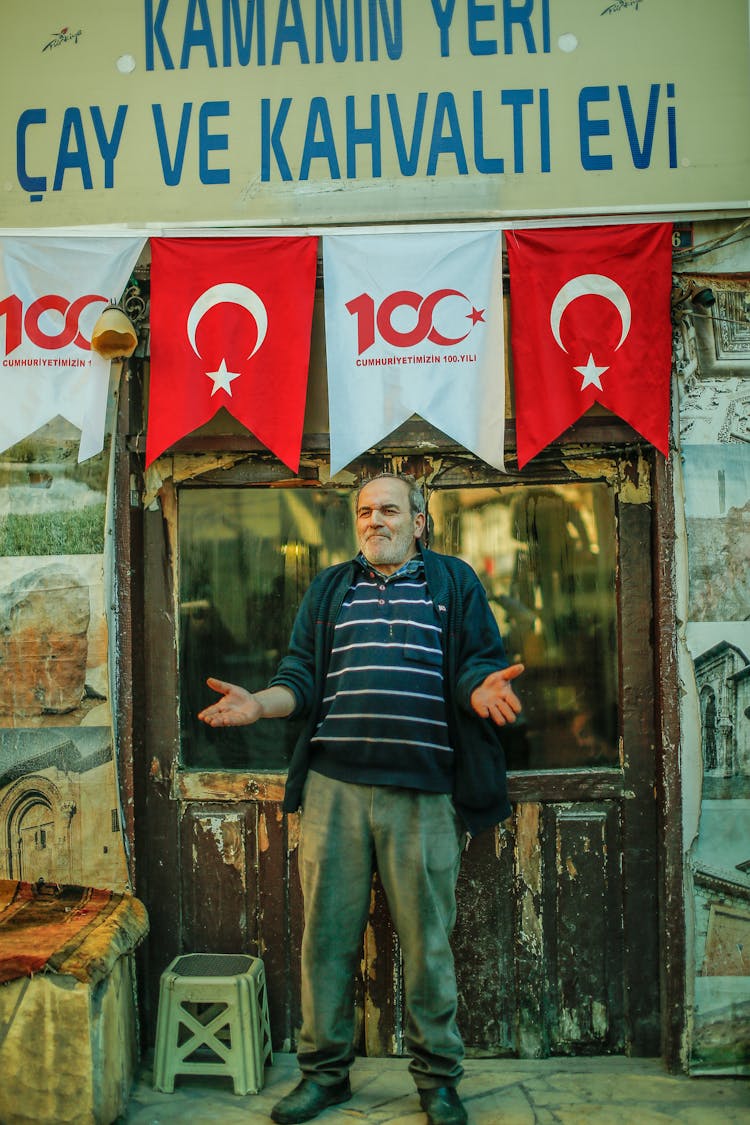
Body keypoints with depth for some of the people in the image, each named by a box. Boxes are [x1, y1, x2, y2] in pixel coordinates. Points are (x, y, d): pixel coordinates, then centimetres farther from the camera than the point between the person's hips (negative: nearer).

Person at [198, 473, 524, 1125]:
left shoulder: (455, 582, 10)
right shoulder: (329, 589, 17)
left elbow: (476, 665, 4)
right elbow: (303, 676, 12)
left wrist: (484, 690, -19)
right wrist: (259, 704, -7)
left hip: (423, 790, -2)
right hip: (334, 785, 2)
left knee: (427, 936, 5)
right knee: (328, 930, 7)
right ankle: (325, 1070, 24)